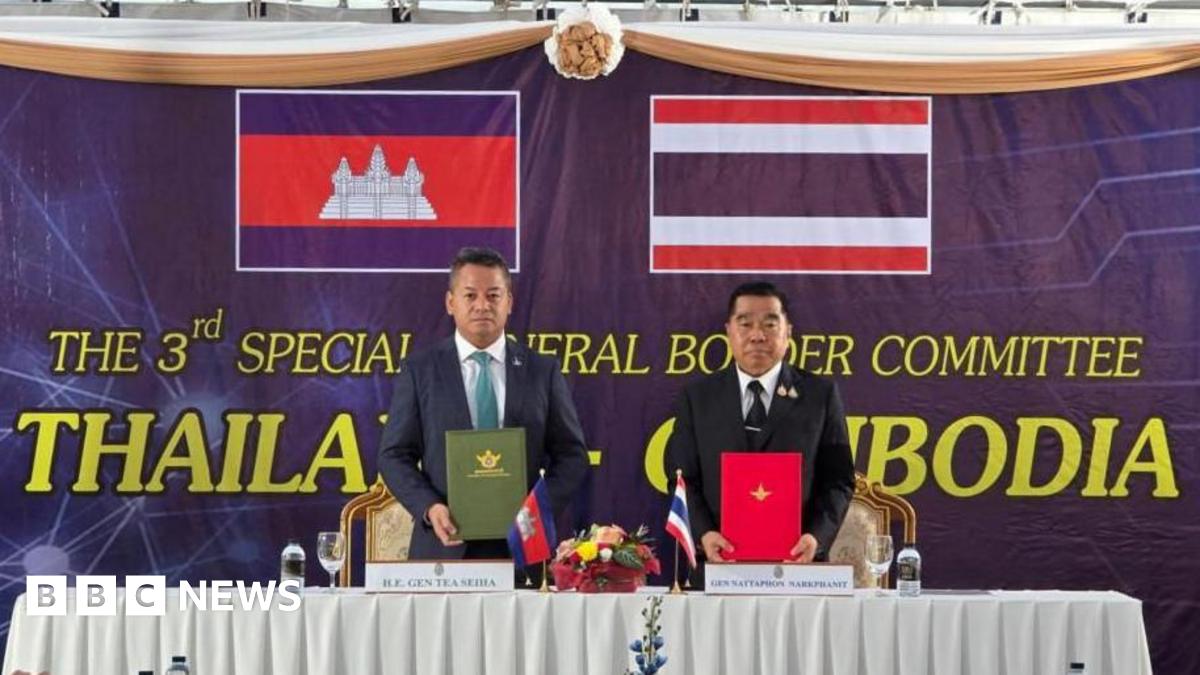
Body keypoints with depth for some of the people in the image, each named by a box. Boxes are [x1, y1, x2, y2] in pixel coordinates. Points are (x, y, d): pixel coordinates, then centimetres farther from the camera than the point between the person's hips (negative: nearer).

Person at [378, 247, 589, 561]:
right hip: (446, 545, -1)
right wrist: (429, 508, -13)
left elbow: (571, 455, 8)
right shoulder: (418, 371, 5)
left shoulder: (543, 372, 7)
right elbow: (394, 455, 4)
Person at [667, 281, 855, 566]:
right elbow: (683, 478, 5)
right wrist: (703, 533, -12)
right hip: (720, 563, 1)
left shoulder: (820, 394, 5)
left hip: (796, 561, 0)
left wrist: (816, 536, -14)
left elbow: (838, 480, 2)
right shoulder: (697, 397, 8)